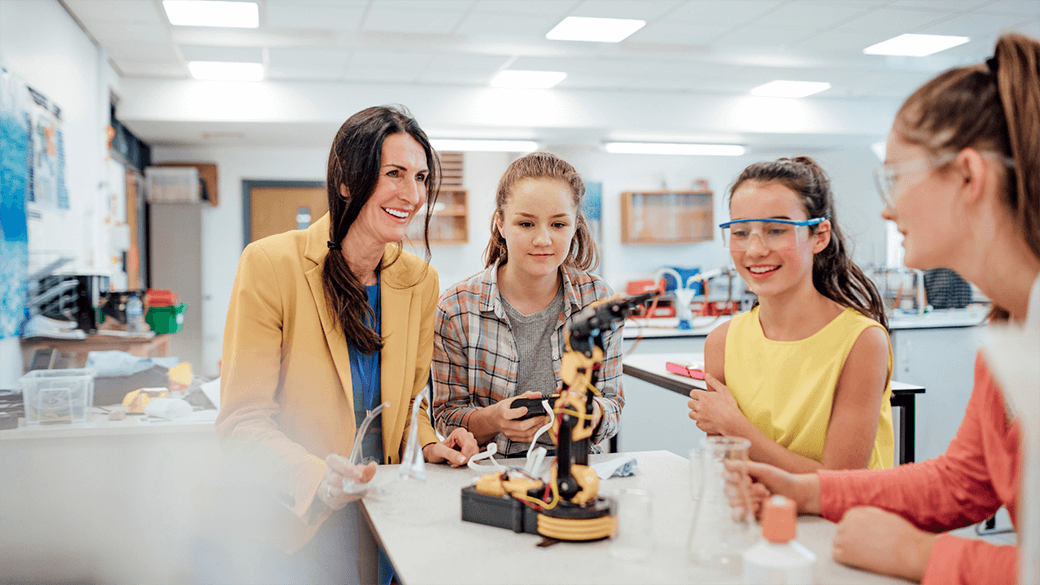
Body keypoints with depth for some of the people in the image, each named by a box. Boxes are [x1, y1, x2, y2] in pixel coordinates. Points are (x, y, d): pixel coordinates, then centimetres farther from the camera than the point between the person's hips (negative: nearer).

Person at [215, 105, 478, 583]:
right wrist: (313, 474, -28)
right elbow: (243, 419, -12)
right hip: (292, 519, -3)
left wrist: (428, 444, -6)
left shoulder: (420, 280, 3)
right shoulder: (271, 264, -12)